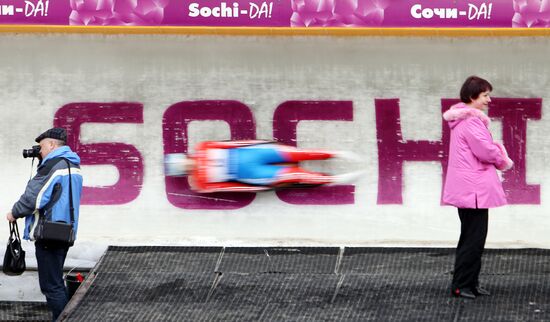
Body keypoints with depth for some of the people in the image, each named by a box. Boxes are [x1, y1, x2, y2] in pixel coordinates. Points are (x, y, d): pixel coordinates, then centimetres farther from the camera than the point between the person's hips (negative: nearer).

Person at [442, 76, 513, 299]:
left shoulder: (466, 119, 17)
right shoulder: (471, 121, -17)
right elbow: (485, 150, -21)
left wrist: (497, 153, 0)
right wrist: (504, 162, -3)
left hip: (468, 188, 11)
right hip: (474, 188, -11)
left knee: (472, 237, 15)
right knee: (474, 237, -6)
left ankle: (470, 283, 21)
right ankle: (460, 285, -3)